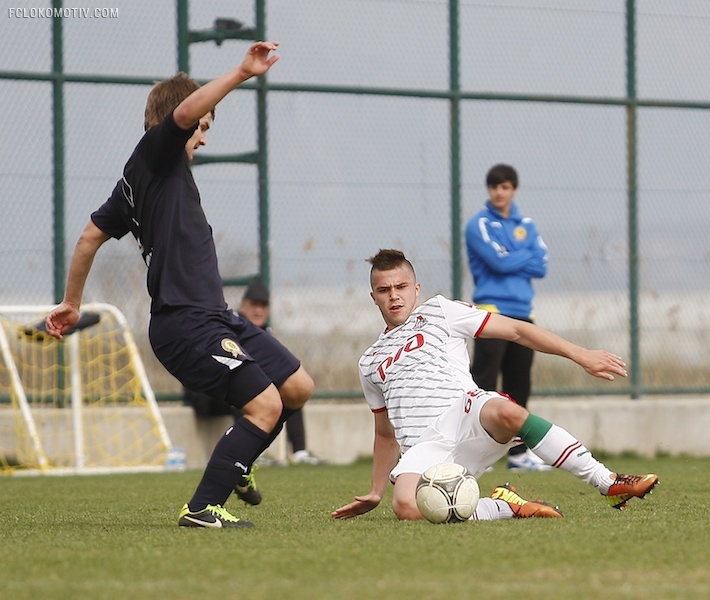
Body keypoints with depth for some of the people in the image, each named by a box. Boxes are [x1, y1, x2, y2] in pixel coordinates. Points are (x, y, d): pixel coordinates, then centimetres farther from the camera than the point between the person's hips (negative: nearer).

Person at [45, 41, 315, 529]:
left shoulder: (140, 178, 20)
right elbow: (186, 111, -26)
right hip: (186, 322, -10)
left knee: (297, 387, 10)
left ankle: (235, 462, 28)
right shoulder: (155, 153, -5)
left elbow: (90, 236, 26)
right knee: (265, 403, -14)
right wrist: (242, 74, -32)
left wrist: (72, 302, 34)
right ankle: (202, 508, -9)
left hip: (213, 315, 10)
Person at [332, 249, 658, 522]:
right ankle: (506, 507, -14)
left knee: (503, 411, -40)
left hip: (463, 418, -2)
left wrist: (580, 355, 1)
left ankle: (609, 484, -32)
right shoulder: (371, 363, 28)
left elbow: (516, 330, 10)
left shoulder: (439, 312, 16)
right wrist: (374, 493, 30)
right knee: (406, 507, -35)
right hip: (422, 451, 2)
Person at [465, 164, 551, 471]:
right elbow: (499, 261, -14)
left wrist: (511, 262, -7)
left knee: (519, 385, 9)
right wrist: (527, 255, 0)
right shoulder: (479, 224, -2)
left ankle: (518, 452, 15)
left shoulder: (526, 226, 15)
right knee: (484, 382, -12)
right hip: (492, 310, -6)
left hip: (522, 313, 6)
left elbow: (540, 267, 5)